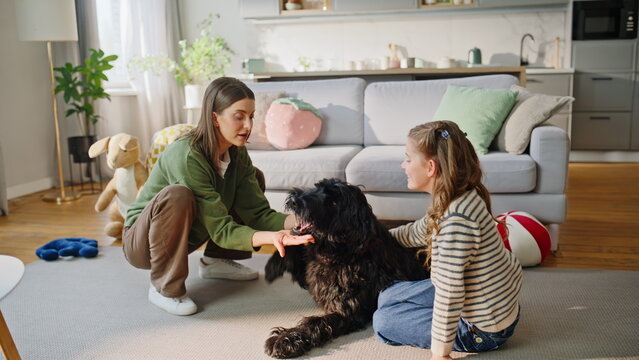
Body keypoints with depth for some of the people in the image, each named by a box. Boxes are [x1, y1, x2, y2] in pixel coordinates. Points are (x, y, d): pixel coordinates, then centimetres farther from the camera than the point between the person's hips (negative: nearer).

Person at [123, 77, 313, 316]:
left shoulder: (237, 154, -9)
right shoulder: (186, 155, -32)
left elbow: (258, 212, -13)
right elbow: (221, 229, -32)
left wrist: (297, 221, -31)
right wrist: (270, 237, -47)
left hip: (187, 234, 7)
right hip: (140, 241, -7)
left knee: (253, 179, 0)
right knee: (177, 195, -38)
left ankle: (216, 261, 10)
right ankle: (165, 287, -18)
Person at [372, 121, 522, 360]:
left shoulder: (455, 219, -33)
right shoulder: (463, 198, -3)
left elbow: (448, 291, -31)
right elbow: (418, 232, 16)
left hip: (483, 330, -9)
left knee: (383, 322, 0)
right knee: (388, 297, 16)